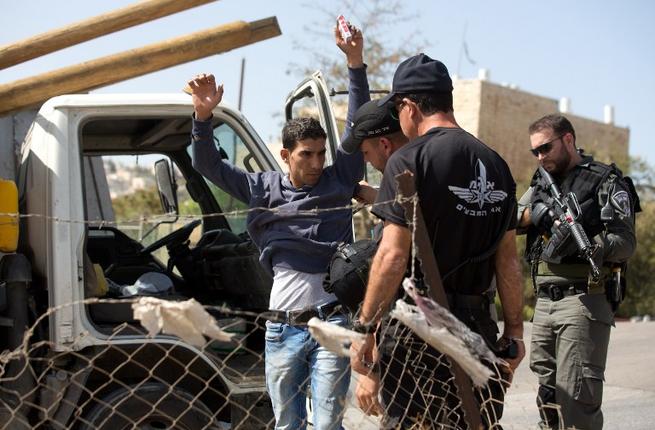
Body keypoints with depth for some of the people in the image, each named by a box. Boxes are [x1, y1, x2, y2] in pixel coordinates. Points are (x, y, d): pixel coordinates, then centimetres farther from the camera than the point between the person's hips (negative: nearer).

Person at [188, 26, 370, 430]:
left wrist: (356, 62, -12)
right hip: (283, 328, 2)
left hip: (331, 323, -2)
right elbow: (209, 165, 6)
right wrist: (204, 115, -10)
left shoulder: (338, 181, 3)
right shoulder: (263, 189, 6)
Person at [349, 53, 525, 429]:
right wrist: (515, 330, 18)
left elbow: (393, 256, -14)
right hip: (478, 327, 7)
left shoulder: (409, 160, -8)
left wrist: (365, 330, -9)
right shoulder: (496, 165, 12)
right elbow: (509, 260, 13)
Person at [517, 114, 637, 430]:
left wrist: (586, 245, -28)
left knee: (576, 402, -12)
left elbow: (625, 242, -11)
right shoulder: (542, 182, 19)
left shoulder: (605, 181, -2)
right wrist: (535, 213, -12)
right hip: (544, 302, 7)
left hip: (582, 301, -7)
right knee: (547, 398, 12)